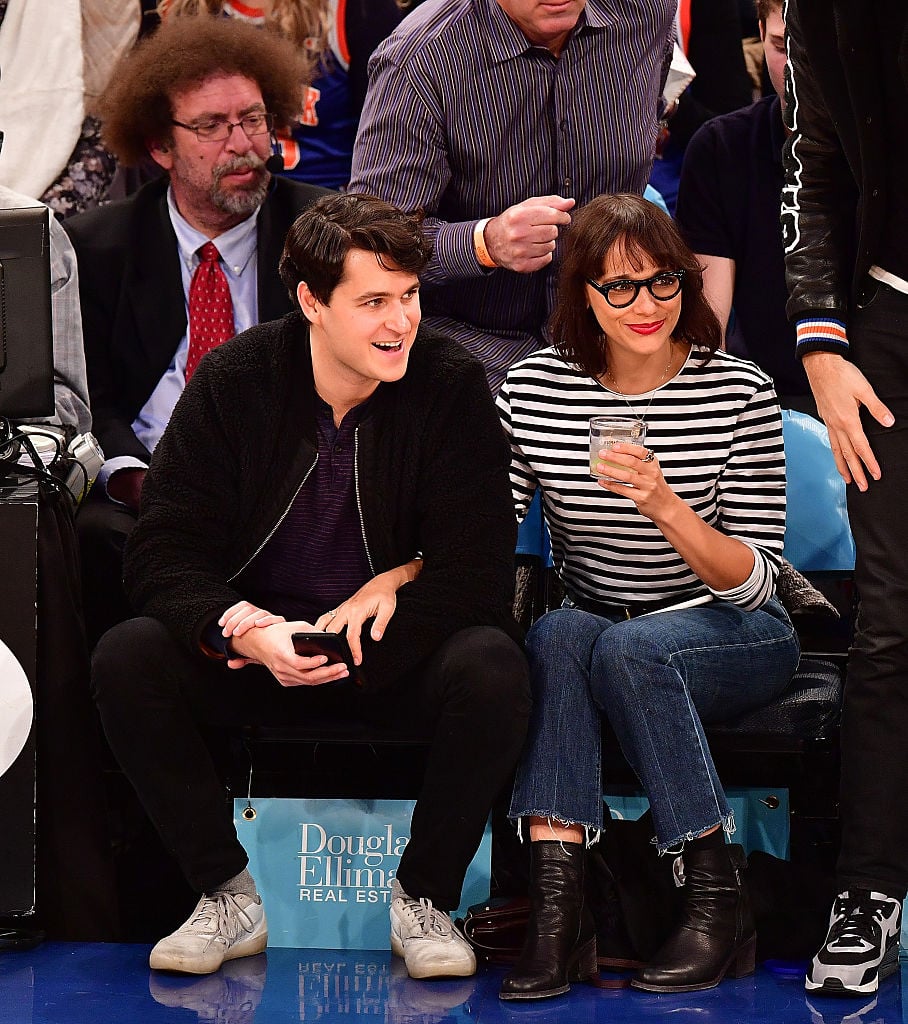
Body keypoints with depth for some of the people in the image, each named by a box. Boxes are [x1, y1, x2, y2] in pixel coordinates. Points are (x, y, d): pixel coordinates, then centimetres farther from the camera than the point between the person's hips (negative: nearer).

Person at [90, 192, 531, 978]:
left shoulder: (453, 385, -10)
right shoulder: (234, 381, -7)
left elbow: (479, 573, -14)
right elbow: (162, 557, -11)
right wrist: (243, 633, -31)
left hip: (395, 650, -1)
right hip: (258, 643, 1)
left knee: (491, 668, -32)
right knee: (125, 658, -26)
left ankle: (422, 900, -10)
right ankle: (231, 898, -11)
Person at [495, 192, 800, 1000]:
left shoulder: (741, 392, -11)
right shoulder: (534, 389, -4)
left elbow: (754, 582, -13)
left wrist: (667, 508, -30)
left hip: (731, 638, -2)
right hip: (592, 634, 2)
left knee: (627, 648, -33)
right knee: (557, 633, -31)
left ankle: (719, 899, -24)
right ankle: (558, 904, -36)